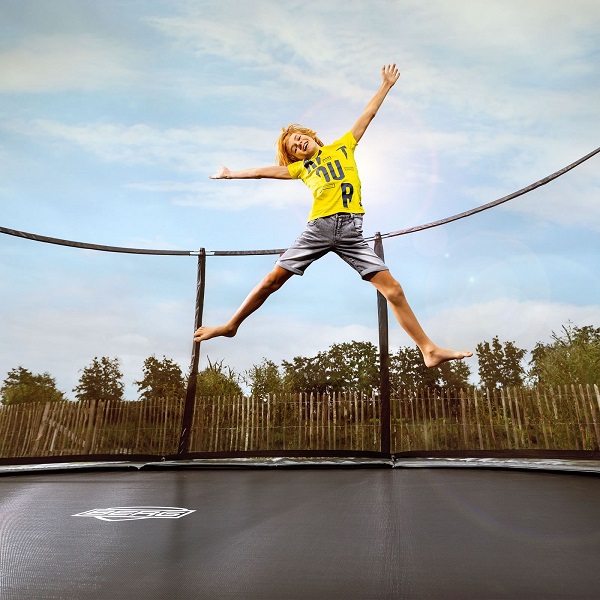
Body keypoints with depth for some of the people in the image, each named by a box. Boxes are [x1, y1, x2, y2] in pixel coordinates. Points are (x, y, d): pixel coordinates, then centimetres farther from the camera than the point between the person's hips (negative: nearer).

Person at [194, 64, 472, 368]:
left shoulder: (343, 145, 21)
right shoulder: (300, 167, 21)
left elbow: (368, 114, 25)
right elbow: (266, 171, 26)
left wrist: (386, 85, 25)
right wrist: (231, 174, 32)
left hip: (350, 231, -1)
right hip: (318, 228, 1)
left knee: (392, 288, -9)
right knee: (273, 279, -1)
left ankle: (430, 350, -6)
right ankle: (230, 326, 15)